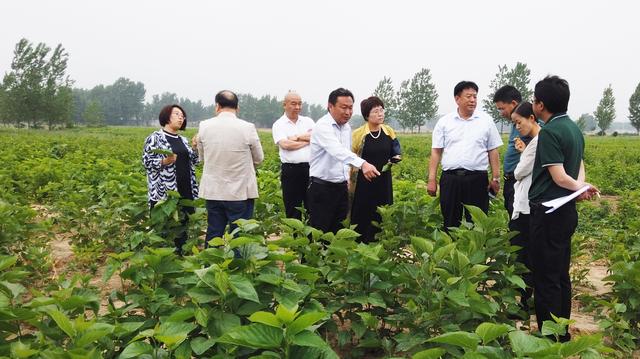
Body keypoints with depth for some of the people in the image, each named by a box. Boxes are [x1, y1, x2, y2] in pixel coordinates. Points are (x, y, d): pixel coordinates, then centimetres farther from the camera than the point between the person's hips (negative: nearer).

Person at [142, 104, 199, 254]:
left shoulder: (183, 140, 16)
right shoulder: (155, 138, -3)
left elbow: (193, 162, 17)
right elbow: (146, 161, -7)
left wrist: (195, 148, 0)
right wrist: (164, 161, -22)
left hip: (185, 191, 7)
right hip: (165, 192, -6)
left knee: (183, 227, 11)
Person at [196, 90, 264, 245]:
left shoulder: (204, 126, -4)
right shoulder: (248, 128, -12)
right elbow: (259, 159, 2)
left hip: (213, 192, 3)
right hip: (241, 193, -3)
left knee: (213, 235, 14)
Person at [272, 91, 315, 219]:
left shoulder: (308, 121, 12)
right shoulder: (279, 124, 2)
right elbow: (285, 145, -14)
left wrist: (296, 137, -10)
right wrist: (308, 140, -4)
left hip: (310, 167, 3)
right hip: (290, 170, -3)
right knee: (292, 209, 5)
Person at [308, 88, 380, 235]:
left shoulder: (347, 127, 9)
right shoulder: (323, 126, -18)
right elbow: (338, 150, -36)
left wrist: (347, 178, 16)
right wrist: (362, 164, -50)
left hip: (341, 188, 8)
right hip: (322, 188, -7)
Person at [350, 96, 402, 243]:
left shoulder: (389, 132, 3)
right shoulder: (358, 134, -8)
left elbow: (396, 153, 14)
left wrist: (395, 159, -9)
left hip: (383, 181, 3)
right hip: (363, 182, -3)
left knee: (382, 216, 8)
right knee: (362, 216, 2)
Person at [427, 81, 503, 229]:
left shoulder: (486, 121, 6)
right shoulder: (444, 122, 5)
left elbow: (493, 152, 8)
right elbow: (436, 152, 5)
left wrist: (496, 178, 2)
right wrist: (431, 180, 0)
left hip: (477, 179, 0)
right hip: (450, 179, 0)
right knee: (450, 222, 7)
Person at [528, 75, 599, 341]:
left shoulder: (549, 132, -17)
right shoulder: (574, 128, 13)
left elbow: (560, 177, -19)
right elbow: (578, 170, 14)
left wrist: (580, 187, -3)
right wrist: (581, 186, -5)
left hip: (549, 212, -10)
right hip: (566, 212, 10)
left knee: (546, 279, -1)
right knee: (561, 276, 16)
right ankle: (562, 333, 25)